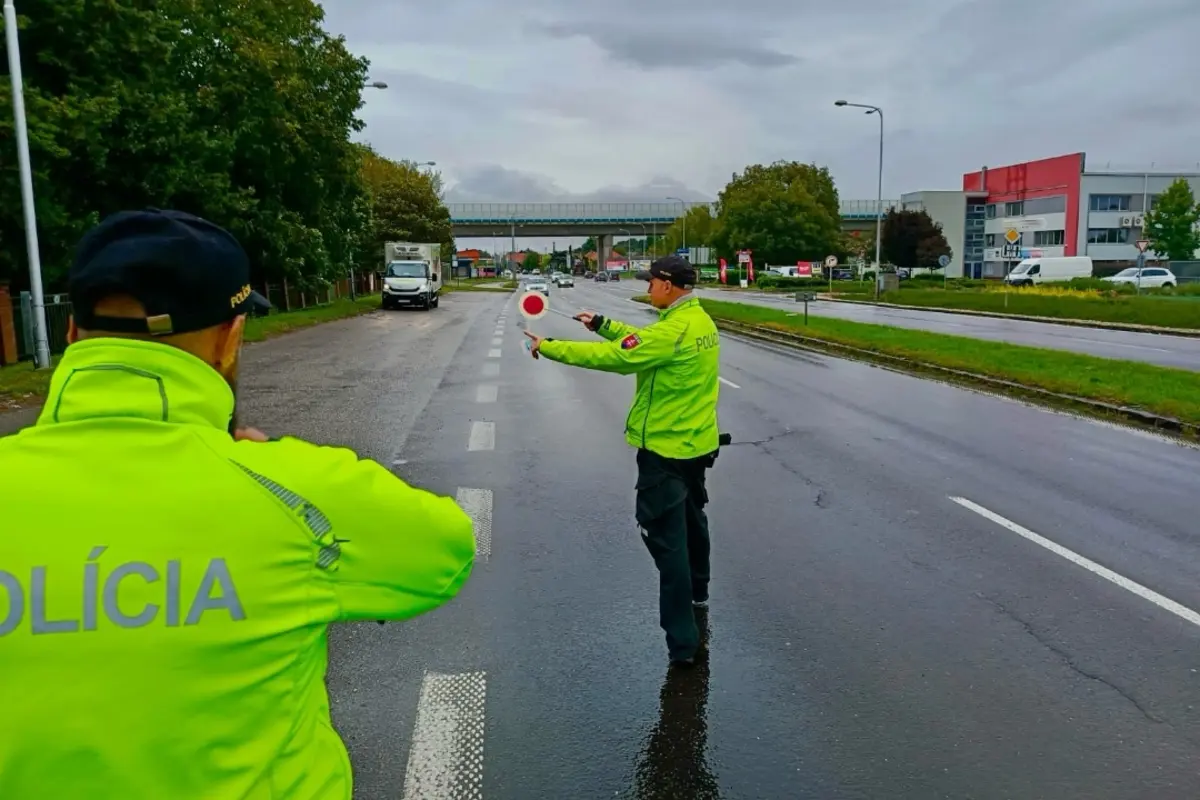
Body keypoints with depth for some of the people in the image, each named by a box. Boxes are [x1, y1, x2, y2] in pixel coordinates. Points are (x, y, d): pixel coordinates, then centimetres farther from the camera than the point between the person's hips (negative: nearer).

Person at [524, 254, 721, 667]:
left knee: (666, 535, -4)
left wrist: (548, 347, -13)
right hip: (697, 441, 10)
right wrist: (602, 324, 13)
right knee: (691, 516, 27)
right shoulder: (700, 321, 5)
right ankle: (697, 591, 48)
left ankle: (683, 640, 0)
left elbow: (611, 356, -23)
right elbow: (644, 342, 15)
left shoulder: (673, 330, -24)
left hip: (666, 448, -10)